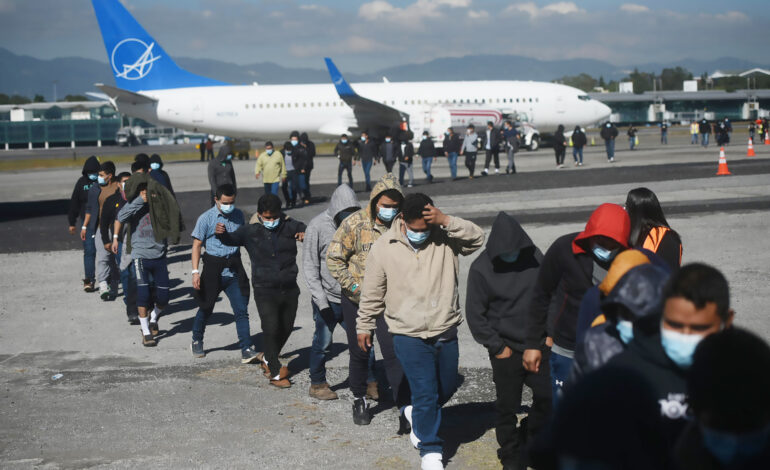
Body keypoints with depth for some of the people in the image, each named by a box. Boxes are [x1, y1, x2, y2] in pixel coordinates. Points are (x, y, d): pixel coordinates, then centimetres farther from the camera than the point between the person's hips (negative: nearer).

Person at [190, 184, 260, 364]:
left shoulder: (238, 215, 7)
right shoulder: (206, 218, -7)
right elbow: (197, 245, -7)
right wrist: (195, 271, -13)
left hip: (234, 269, 3)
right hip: (213, 268, -3)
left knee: (241, 310, -6)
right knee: (206, 309, 11)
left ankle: (247, 350, -8)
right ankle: (197, 342, 35)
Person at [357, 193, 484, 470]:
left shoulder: (444, 239, -3)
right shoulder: (383, 248, -6)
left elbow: (476, 238, -18)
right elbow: (372, 294, 4)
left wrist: (446, 221, -27)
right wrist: (364, 327, 10)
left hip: (445, 332, 3)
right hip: (409, 337, -3)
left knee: (448, 387, 19)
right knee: (426, 393, -6)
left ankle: (417, 414, 49)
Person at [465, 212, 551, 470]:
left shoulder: (534, 257, -4)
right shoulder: (481, 269, -13)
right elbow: (475, 314, -8)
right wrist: (497, 347, -8)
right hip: (506, 351, -3)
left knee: (547, 396, 7)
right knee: (507, 407, 7)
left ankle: (532, 443, 30)